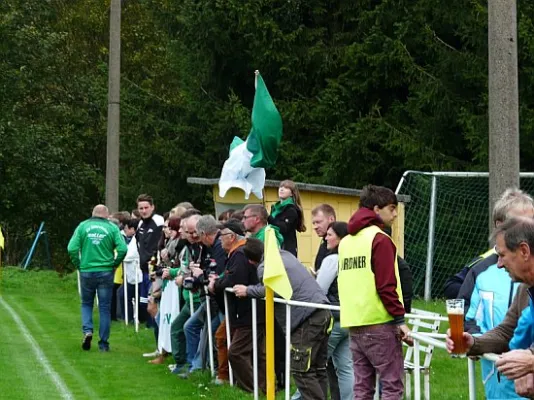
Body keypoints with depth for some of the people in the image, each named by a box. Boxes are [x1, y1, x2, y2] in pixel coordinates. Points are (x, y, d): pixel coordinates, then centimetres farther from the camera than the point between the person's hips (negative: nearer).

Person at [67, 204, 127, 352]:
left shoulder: (83, 226, 1)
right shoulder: (112, 228, -1)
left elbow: (72, 248, -7)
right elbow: (122, 249, -11)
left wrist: (78, 265, 5)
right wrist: (114, 264, 3)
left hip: (86, 271, 1)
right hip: (106, 272, -1)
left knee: (86, 303, 19)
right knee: (105, 307, 7)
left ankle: (87, 330, -4)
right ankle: (103, 343, 9)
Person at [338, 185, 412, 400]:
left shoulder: (346, 241, 14)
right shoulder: (380, 239, -10)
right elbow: (386, 286, -16)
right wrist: (400, 319, -12)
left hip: (354, 325, 8)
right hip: (379, 325, -8)